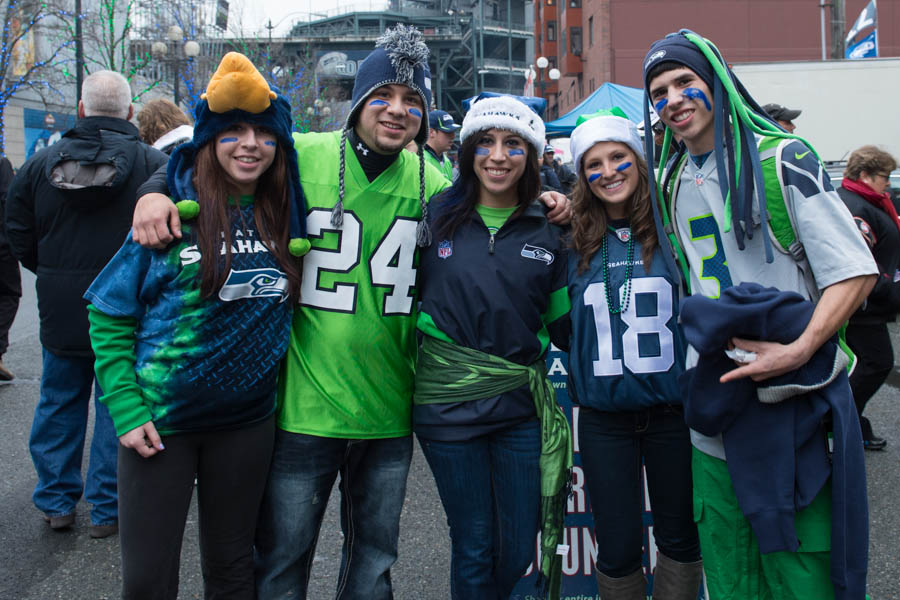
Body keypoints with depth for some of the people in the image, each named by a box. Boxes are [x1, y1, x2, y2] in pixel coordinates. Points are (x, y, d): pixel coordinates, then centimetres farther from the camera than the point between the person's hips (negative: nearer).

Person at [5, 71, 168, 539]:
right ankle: (107, 509, 16)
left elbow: (19, 237, 7)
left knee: (59, 402, 17)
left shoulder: (41, 163, 1)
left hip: (60, 311, 3)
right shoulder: (153, 163, -11)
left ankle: (56, 502, 28)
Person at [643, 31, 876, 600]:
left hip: (791, 403, -5)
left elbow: (855, 271, -9)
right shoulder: (672, 184, 12)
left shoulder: (783, 159, -6)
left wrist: (799, 350, -23)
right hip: (712, 410, 5)